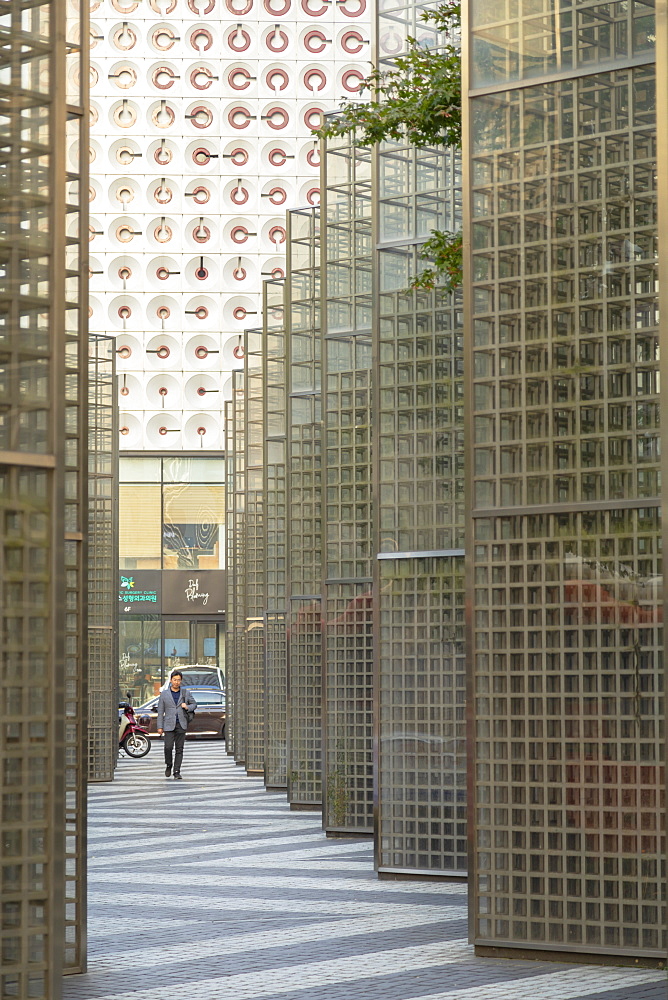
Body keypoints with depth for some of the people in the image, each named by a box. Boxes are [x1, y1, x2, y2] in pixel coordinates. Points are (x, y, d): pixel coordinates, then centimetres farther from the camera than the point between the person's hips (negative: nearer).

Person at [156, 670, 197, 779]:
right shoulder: (164, 694, 5)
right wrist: (160, 727, 0)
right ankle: (168, 766, 14)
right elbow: (160, 711, 5)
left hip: (181, 725, 1)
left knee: (179, 749, 0)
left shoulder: (186, 692, 9)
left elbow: (194, 704, 18)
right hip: (169, 725, -1)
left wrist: (187, 707, -6)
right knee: (168, 747, -11)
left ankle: (177, 771, 4)